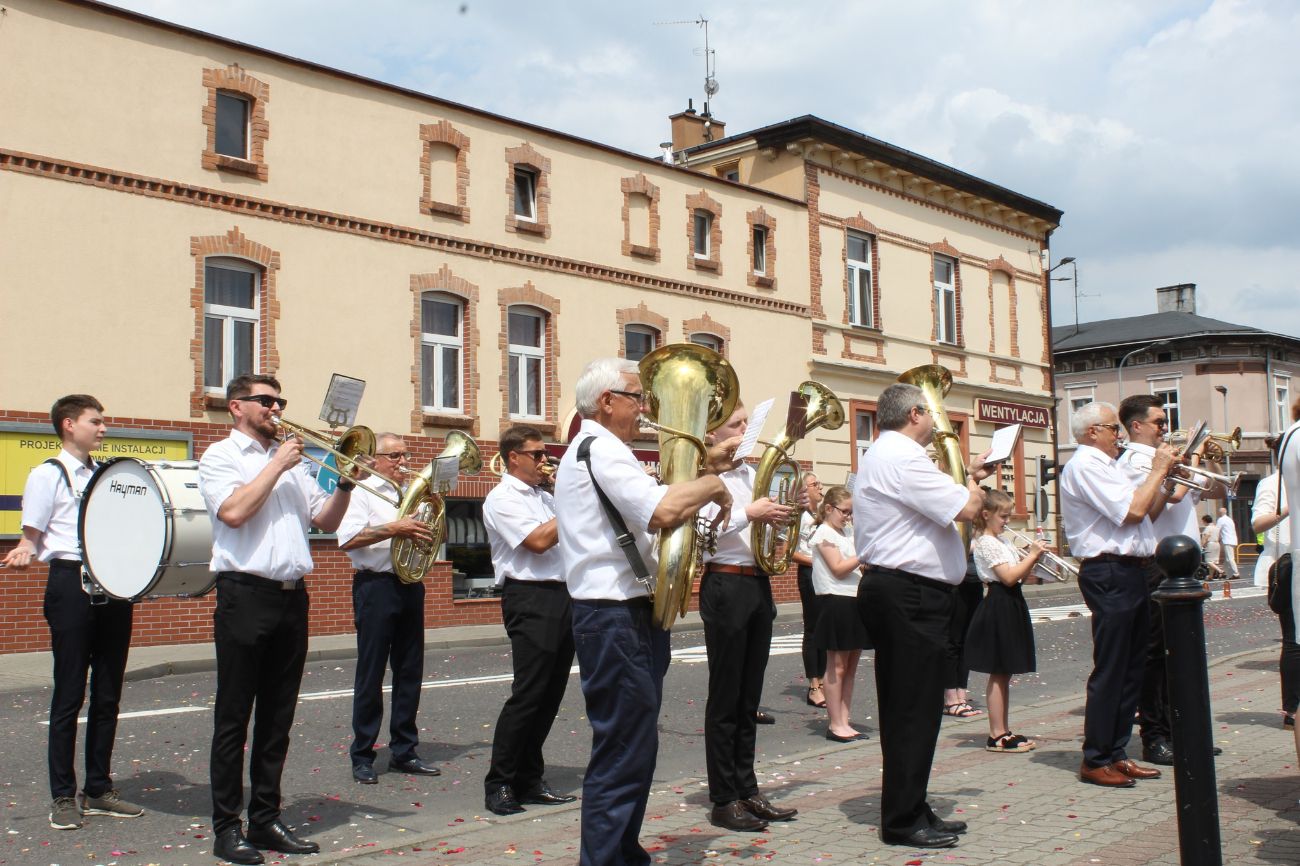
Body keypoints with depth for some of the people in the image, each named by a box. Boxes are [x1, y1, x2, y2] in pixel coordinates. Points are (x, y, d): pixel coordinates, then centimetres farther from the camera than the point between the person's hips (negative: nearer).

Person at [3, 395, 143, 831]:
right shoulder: (47, 474, 1)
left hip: (113, 586, 6)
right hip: (71, 583, -6)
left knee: (108, 693, 9)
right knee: (69, 695, -1)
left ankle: (98, 789, 18)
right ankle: (63, 796, 9)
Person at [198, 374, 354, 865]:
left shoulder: (292, 461, 18)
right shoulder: (220, 455, 1)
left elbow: (326, 522, 16)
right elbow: (232, 511, -17)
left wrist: (345, 484, -1)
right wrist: (277, 464, -10)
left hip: (292, 597, 6)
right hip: (246, 594, -6)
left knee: (278, 717, 10)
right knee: (234, 717, 0)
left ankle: (266, 820, 19)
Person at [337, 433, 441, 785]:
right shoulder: (361, 492, -2)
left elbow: (429, 534, 23)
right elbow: (347, 540, -16)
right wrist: (394, 528, -21)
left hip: (410, 586, 6)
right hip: (377, 586, -6)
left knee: (410, 670, 9)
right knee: (371, 673, -1)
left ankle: (403, 751, 19)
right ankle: (362, 756, 8)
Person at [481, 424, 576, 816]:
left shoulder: (545, 497, 19)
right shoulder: (502, 499, -6)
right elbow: (538, 541, -18)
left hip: (562, 597, 8)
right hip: (531, 599, -8)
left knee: (550, 695, 10)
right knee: (527, 695, -9)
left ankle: (529, 780, 18)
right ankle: (498, 784, 0)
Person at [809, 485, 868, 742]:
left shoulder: (845, 533, 18)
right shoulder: (824, 533, -7)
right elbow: (838, 569, -15)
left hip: (855, 600, 8)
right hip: (837, 602, -8)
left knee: (851, 665, 9)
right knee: (837, 667, -2)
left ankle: (844, 722, 14)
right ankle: (835, 724, 4)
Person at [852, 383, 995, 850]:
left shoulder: (881, 457, 20)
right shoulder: (901, 459, -16)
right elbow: (966, 508, -19)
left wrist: (969, 476, 19)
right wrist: (974, 484, 1)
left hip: (897, 593, 11)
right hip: (912, 595, -11)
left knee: (905, 708, 15)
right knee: (915, 709, -5)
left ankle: (910, 809, 23)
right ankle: (902, 820, 2)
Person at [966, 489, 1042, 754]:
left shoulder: (1003, 541, 17)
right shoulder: (985, 543, -11)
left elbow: (1020, 577, 15)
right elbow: (1009, 577, -20)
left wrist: (1032, 558, 1)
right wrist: (1032, 555, -14)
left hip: (1012, 605, 9)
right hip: (999, 607, -9)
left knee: (1004, 674, 12)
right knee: (998, 674, -5)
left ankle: (1004, 731, 17)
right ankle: (996, 736, -1)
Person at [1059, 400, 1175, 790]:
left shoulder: (1106, 466, 21)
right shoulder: (1084, 466, -11)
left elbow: (1147, 512, 21)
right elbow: (1133, 510, -19)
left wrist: (1167, 477, 11)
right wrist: (1158, 470, -7)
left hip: (1132, 573, 10)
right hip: (1109, 574, -10)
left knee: (1131, 669, 12)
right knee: (1110, 670, -6)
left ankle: (1116, 754, 20)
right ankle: (1095, 761, 2)